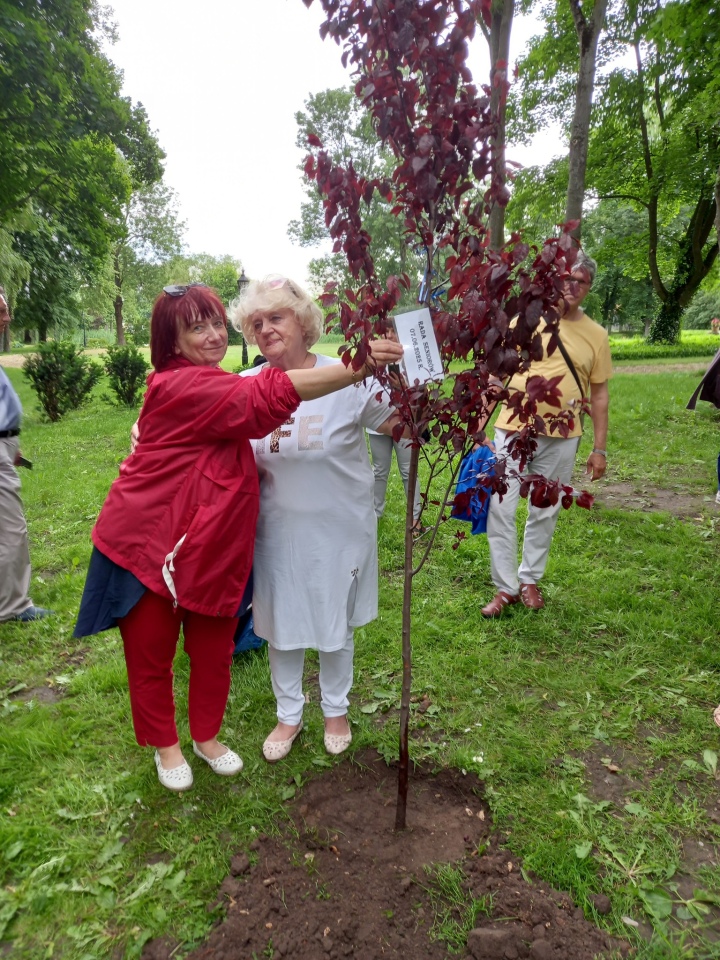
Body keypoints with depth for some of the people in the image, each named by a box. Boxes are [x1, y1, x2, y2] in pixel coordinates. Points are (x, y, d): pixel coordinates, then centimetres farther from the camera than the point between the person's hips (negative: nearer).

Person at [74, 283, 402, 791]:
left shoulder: (213, 386, 9)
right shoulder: (179, 385, -20)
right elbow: (266, 394, -34)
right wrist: (356, 368, -41)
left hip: (211, 546, 8)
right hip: (149, 541, -7)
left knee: (213, 649, 14)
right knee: (151, 651, 12)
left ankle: (207, 736, 38)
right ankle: (165, 745, 35)